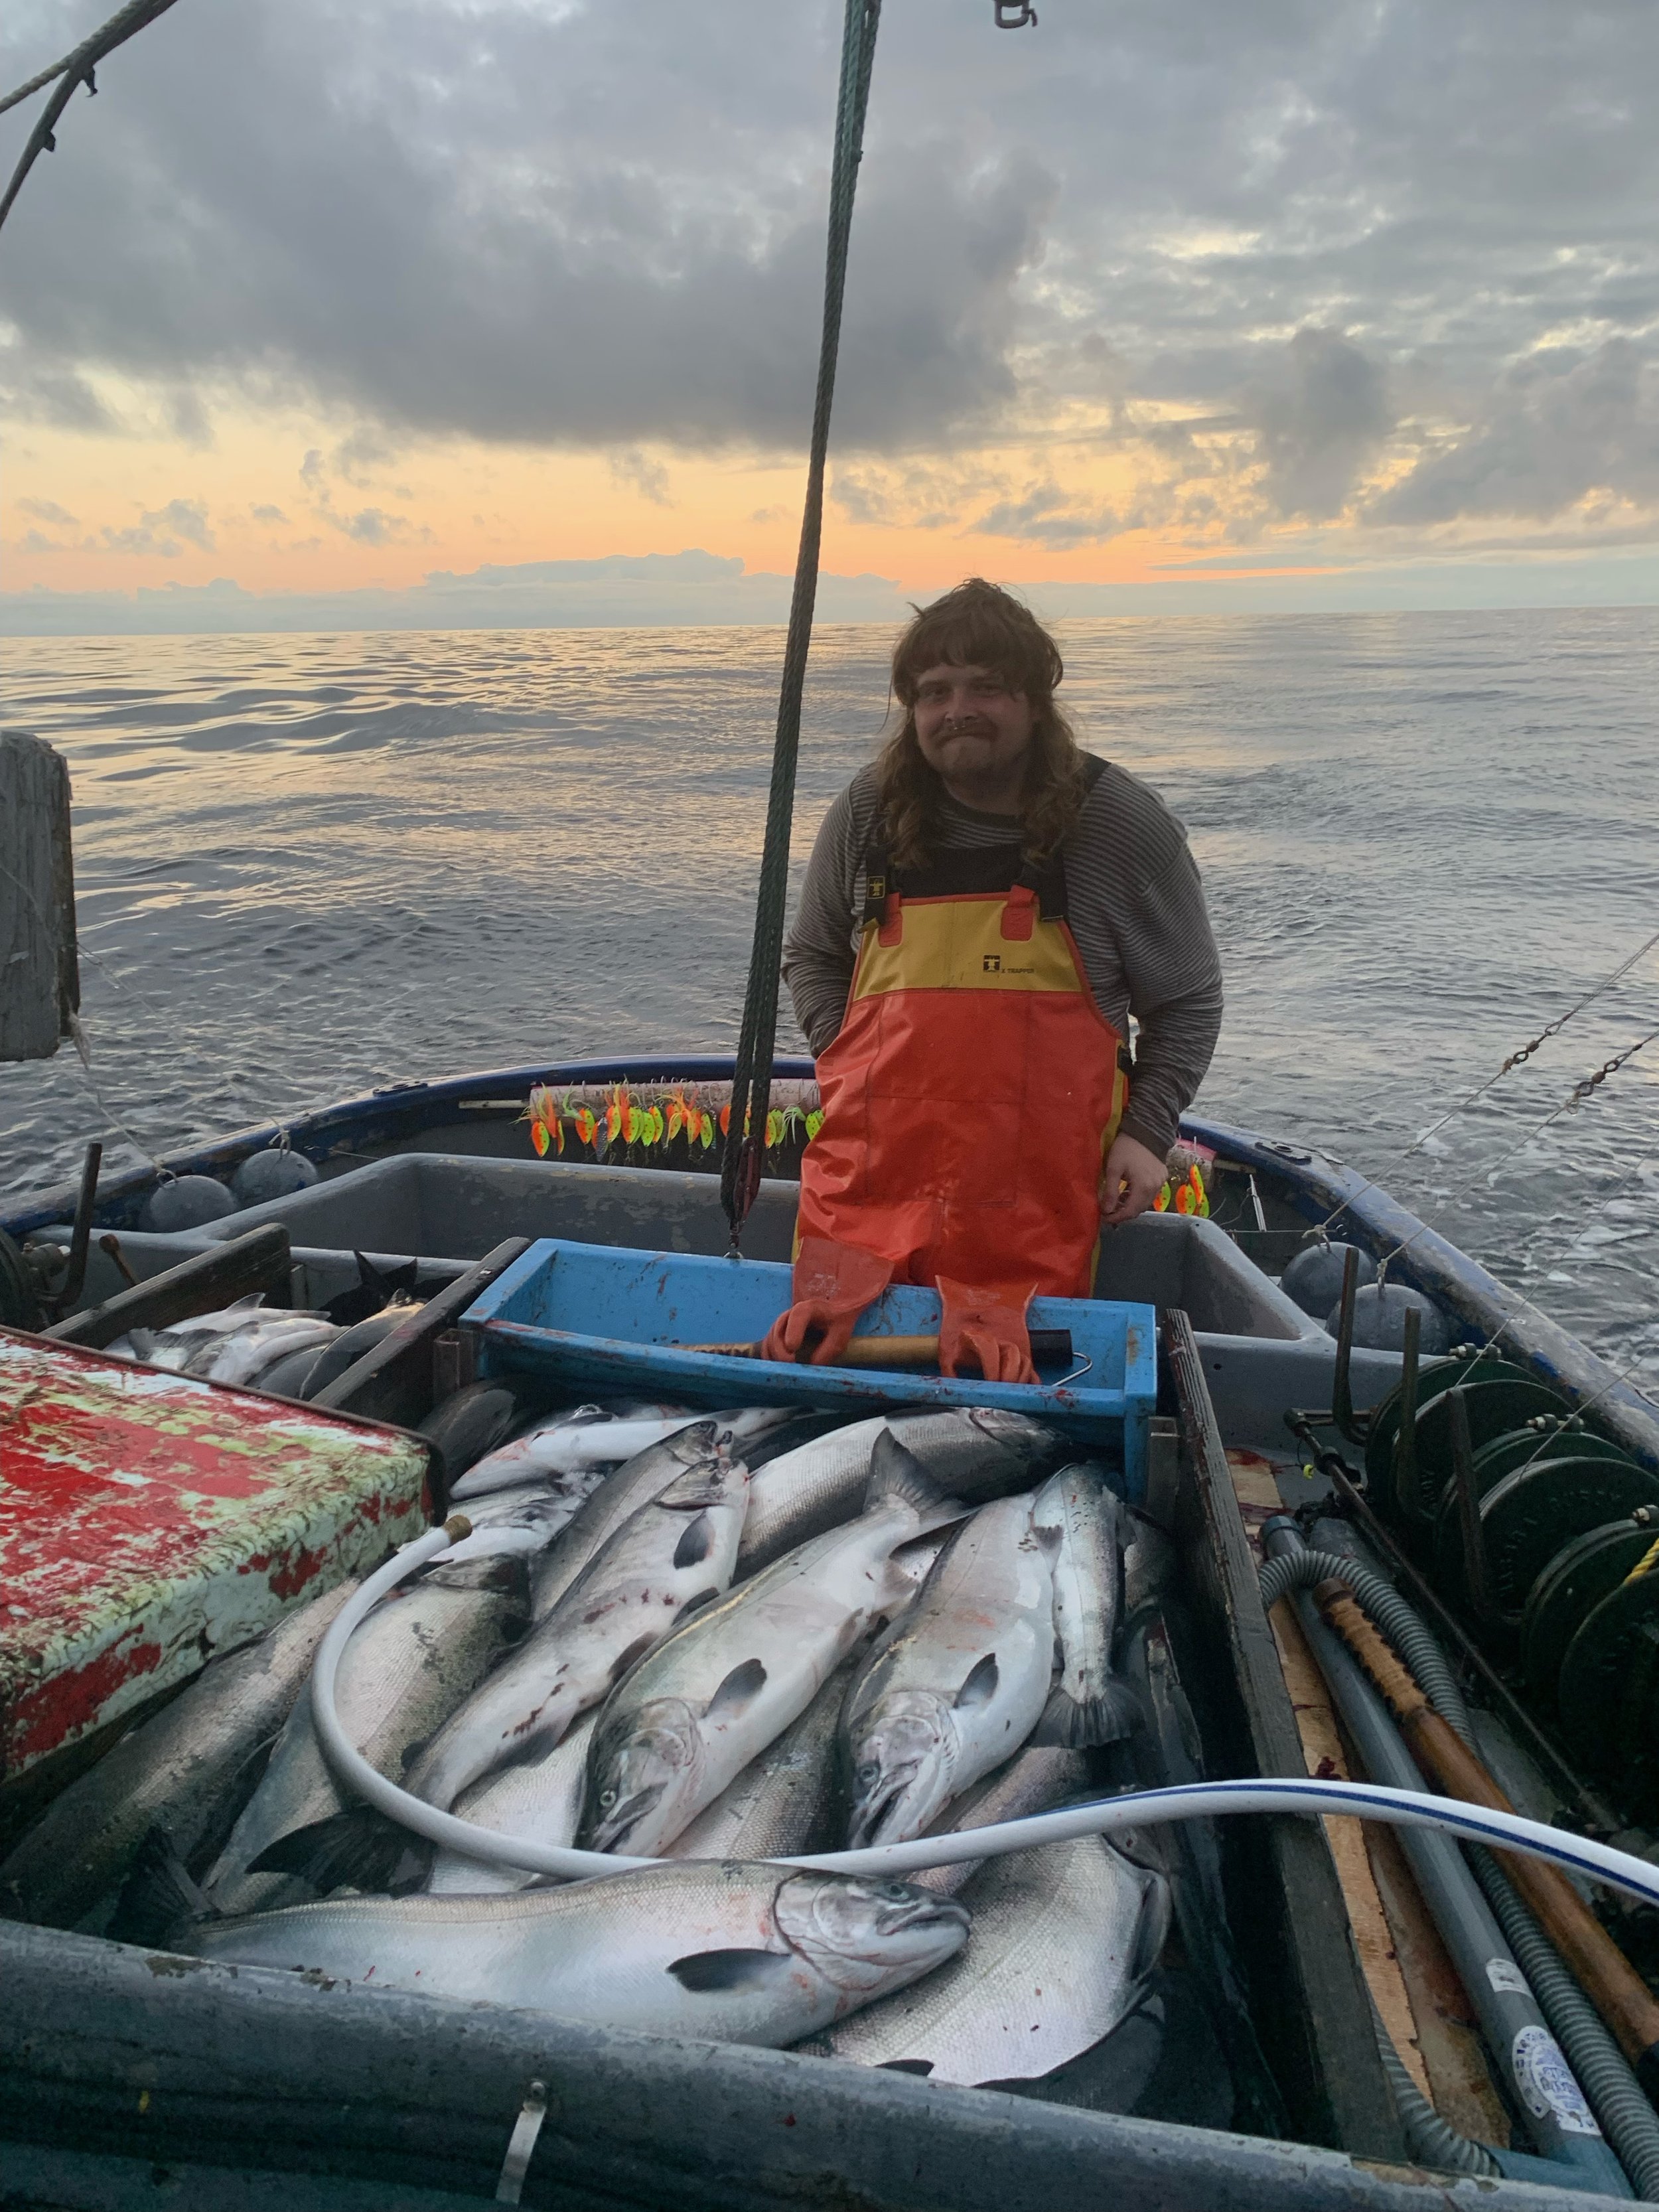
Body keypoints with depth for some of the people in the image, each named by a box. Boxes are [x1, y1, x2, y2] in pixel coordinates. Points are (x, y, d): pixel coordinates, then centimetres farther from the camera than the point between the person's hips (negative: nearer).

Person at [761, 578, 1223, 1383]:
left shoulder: (1123, 825, -2)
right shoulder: (868, 812, 4)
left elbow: (1188, 1000, 7)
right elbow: (810, 957, 19)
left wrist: (1147, 1131, -3)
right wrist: (850, 1063, 4)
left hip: (1039, 1190, -2)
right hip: (871, 1167, 2)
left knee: (1021, 1366, 1)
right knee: (830, 1342, 4)